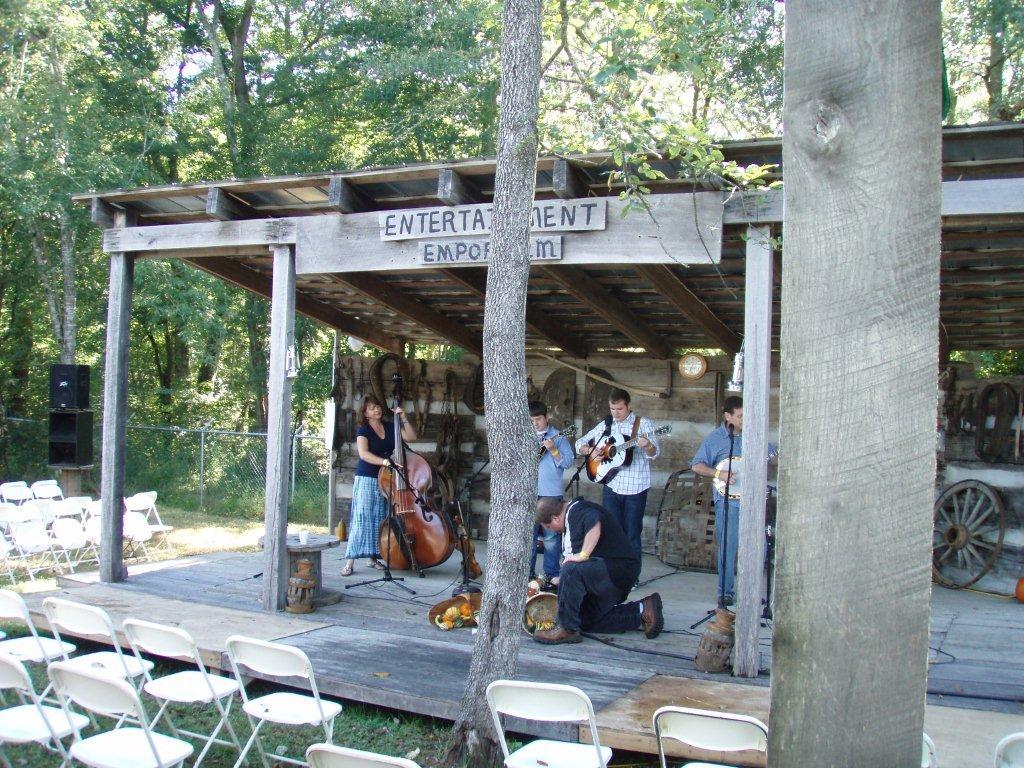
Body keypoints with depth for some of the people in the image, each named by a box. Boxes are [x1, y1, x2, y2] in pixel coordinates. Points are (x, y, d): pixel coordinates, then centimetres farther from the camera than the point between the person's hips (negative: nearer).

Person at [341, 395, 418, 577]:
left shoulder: (390, 427, 9)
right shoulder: (363, 430, -6)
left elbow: (411, 437, 6)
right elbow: (363, 454, -21)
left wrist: (403, 419, -6)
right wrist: (384, 461, -33)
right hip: (366, 480, -5)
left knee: (380, 520, 7)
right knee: (362, 519, -10)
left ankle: (373, 557, 16)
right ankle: (350, 562, -11)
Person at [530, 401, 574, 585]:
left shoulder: (558, 437, 2)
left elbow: (568, 462, -5)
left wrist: (553, 450, -18)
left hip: (551, 494, -3)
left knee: (551, 536, 1)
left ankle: (552, 573, 9)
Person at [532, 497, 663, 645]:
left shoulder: (578, 511, -14)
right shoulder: (572, 515, 18)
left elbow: (595, 523, -39)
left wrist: (583, 555, -35)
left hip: (620, 568, -12)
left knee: (571, 570, -32)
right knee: (587, 621, 14)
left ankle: (567, 630, -21)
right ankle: (642, 611, 13)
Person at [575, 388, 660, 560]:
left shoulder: (643, 424, -2)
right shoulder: (605, 425, 10)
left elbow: (654, 454, -12)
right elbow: (580, 444, 15)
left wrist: (647, 446, -35)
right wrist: (590, 450, -7)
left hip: (635, 488, -3)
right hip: (611, 487, 4)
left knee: (631, 536, 1)